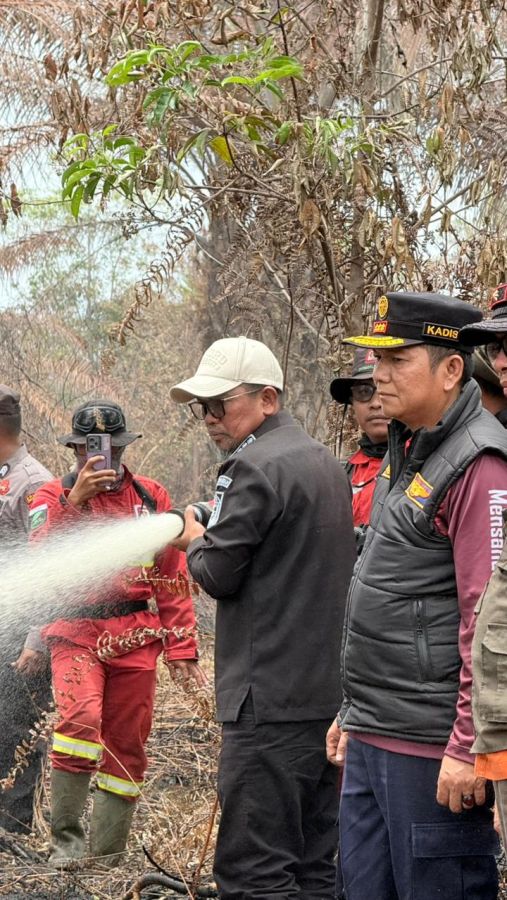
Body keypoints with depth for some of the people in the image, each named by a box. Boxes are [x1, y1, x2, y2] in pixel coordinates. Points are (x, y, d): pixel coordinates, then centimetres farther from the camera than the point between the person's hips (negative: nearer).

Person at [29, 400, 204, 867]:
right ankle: (66, 838, -17)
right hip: (76, 634, -3)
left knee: (127, 746, 4)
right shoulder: (55, 496, 6)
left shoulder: (152, 497, 11)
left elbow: (172, 577, 11)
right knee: (80, 718, -26)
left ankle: (108, 856, 14)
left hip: (135, 638, 3)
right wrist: (75, 500, -23)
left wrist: (182, 647, 5)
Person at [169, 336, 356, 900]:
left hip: (271, 699, -10)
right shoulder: (326, 463, 17)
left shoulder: (254, 468, -13)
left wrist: (195, 540, 8)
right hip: (329, 694, 10)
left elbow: (219, 573, -12)